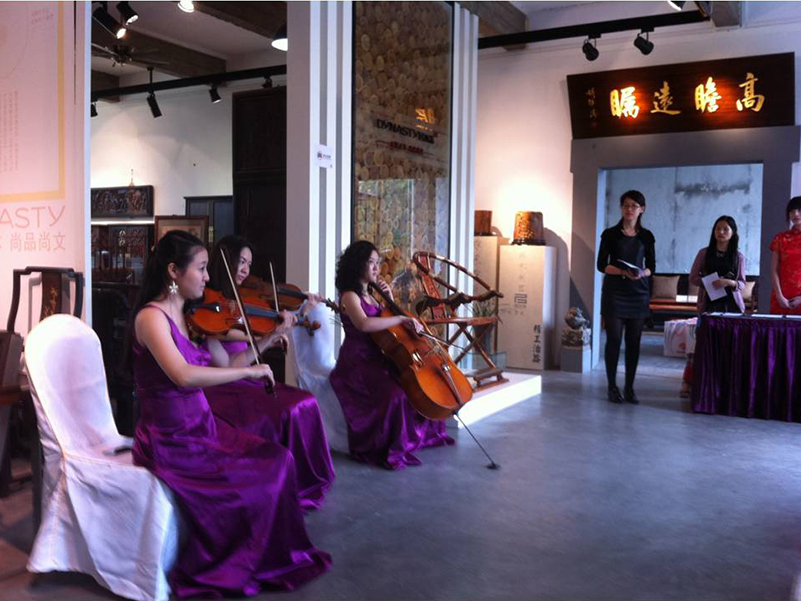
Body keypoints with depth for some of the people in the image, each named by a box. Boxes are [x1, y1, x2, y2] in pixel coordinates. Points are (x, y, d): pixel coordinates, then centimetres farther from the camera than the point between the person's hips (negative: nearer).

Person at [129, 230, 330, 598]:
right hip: (170, 442, -7)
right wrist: (249, 371, -26)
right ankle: (228, 569, 12)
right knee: (255, 483, -11)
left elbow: (224, 368, 9)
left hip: (202, 428, 8)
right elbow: (185, 376, -35)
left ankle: (275, 557, 11)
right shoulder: (151, 317, -18)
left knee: (278, 460, -3)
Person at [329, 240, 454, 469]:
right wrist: (402, 318, -29)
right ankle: (388, 451, -15)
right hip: (356, 363, -9)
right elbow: (364, 324, -31)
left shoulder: (368, 295, 16)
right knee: (394, 394, -30)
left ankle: (423, 433, 25)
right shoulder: (349, 296, -11)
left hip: (375, 359, 9)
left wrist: (389, 298, 5)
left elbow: (387, 323, 19)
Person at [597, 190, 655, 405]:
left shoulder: (647, 236, 7)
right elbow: (601, 265, -3)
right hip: (614, 292, -2)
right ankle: (612, 387, 8)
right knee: (613, 339, -2)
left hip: (638, 293, 2)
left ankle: (630, 387, 11)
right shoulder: (610, 234, 1)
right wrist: (623, 272, -18)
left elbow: (651, 266, 9)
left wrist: (641, 273, -13)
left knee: (634, 341, 3)